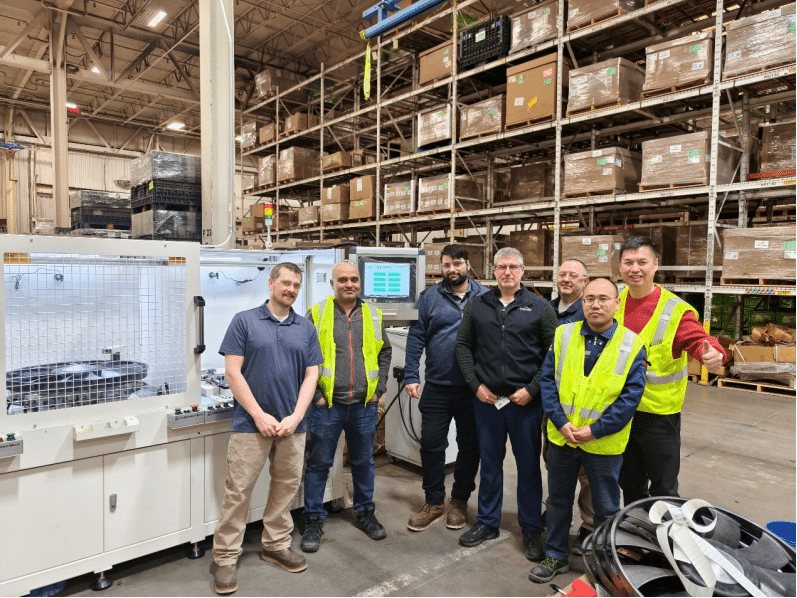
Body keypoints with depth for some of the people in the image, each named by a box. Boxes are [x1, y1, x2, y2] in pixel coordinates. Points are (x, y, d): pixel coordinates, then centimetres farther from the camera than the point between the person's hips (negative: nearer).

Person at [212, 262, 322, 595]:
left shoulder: (306, 329, 8)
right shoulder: (244, 321, -1)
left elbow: (311, 375, 6)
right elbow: (232, 373, -6)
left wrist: (296, 416, -7)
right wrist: (259, 415, -11)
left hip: (292, 424, 4)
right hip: (251, 423, -3)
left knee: (287, 486, 13)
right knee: (238, 490, 1)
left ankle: (276, 546, 32)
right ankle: (225, 558, 17)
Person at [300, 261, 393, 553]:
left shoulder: (373, 316, 7)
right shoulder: (316, 314, -3)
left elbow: (384, 354, 13)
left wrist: (378, 390, 5)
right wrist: (314, 395, -7)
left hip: (364, 406, 3)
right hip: (326, 406, -3)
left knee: (363, 462, 16)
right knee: (319, 463, 6)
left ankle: (365, 513, 35)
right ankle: (314, 522, 22)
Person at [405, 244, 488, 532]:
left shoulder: (486, 298, 1)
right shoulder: (429, 297, 2)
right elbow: (415, 337, 0)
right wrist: (411, 377, -7)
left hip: (474, 389, 0)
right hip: (437, 387, 0)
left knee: (469, 446, 13)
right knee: (431, 445, 6)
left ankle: (460, 501, 32)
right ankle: (434, 503, 26)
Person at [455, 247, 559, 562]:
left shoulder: (540, 308, -1)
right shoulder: (477, 306, 6)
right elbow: (463, 346, 8)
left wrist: (532, 389, -10)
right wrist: (476, 384, -2)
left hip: (526, 401, -2)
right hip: (486, 398, 2)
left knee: (529, 466, 9)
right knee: (489, 462, 15)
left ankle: (532, 530, 26)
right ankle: (487, 522, 31)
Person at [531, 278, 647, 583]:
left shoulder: (632, 345, -7)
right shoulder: (563, 335, -2)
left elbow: (631, 395, -10)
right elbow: (547, 381, -1)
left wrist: (595, 430, -16)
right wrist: (561, 422, -12)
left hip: (604, 444, -2)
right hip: (561, 438, 2)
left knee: (606, 509, 15)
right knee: (558, 500, 18)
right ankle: (555, 556, 37)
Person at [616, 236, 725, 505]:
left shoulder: (675, 309, -11)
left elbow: (698, 340, -22)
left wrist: (713, 354, -44)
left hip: (659, 414, -4)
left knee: (663, 488, 9)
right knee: (629, 483, 21)